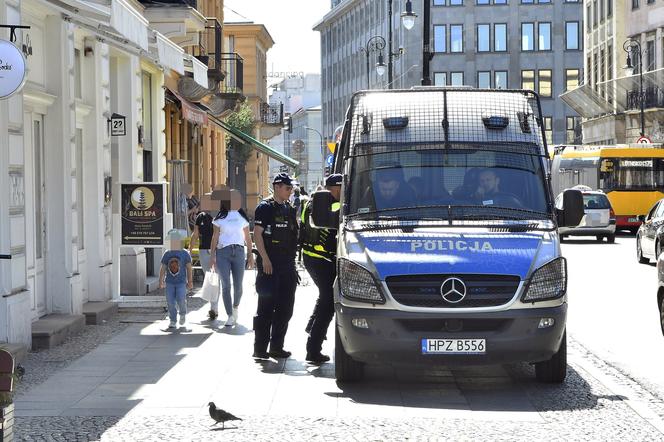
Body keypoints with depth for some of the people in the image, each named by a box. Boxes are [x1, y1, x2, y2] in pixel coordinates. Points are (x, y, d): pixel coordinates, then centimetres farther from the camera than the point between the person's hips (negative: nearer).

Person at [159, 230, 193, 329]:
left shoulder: (185, 254, 2)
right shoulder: (167, 254, 7)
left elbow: (189, 268, 4)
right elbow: (163, 269, 12)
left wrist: (190, 281, 2)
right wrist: (161, 281, 9)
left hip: (181, 282, -2)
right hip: (169, 282, 2)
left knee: (180, 299, -14)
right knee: (170, 302, -2)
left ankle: (183, 313, 17)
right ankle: (172, 321, 9)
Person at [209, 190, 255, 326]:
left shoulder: (242, 217, 12)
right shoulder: (220, 217, 5)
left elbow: (248, 238, 16)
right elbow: (215, 237, 6)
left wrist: (250, 255, 12)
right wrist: (213, 256, 1)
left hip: (238, 252, 2)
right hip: (223, 252, -2)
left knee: (238, 285, 1)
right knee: (226, 285, -8)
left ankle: (235, 307, 30)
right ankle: (230, 315, -4)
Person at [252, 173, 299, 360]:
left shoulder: (289, 209, 16)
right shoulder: (265, 207, -5)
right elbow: (257, 234, -11)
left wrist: (292, 261, 15)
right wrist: (265, 259, -18)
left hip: (287, 265, 7)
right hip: (269, 265, -7)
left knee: (285, 309, 8)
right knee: (266, 307, -6)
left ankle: (276, 347, 15)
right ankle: (260, 349, -3)